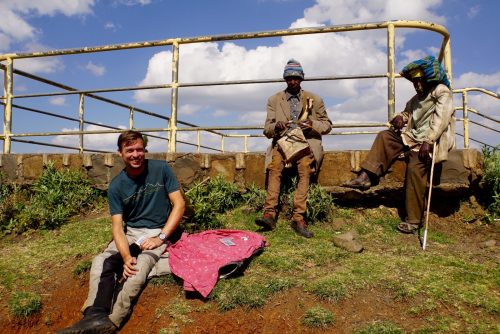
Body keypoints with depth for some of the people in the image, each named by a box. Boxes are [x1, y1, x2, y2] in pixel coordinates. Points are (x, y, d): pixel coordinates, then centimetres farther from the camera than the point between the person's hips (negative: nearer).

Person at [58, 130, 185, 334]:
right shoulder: (116, 186, -3)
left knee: (140, 265, -33)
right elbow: (117, 227, -10)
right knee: (102, 262, -24)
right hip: (130, 233, 3)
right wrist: (126, 257, -28)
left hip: (158, 231, -3)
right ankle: (95, 316, -38)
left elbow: (179, 204, -6)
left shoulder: (161, 169, -6)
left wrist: (161, 237, -15)